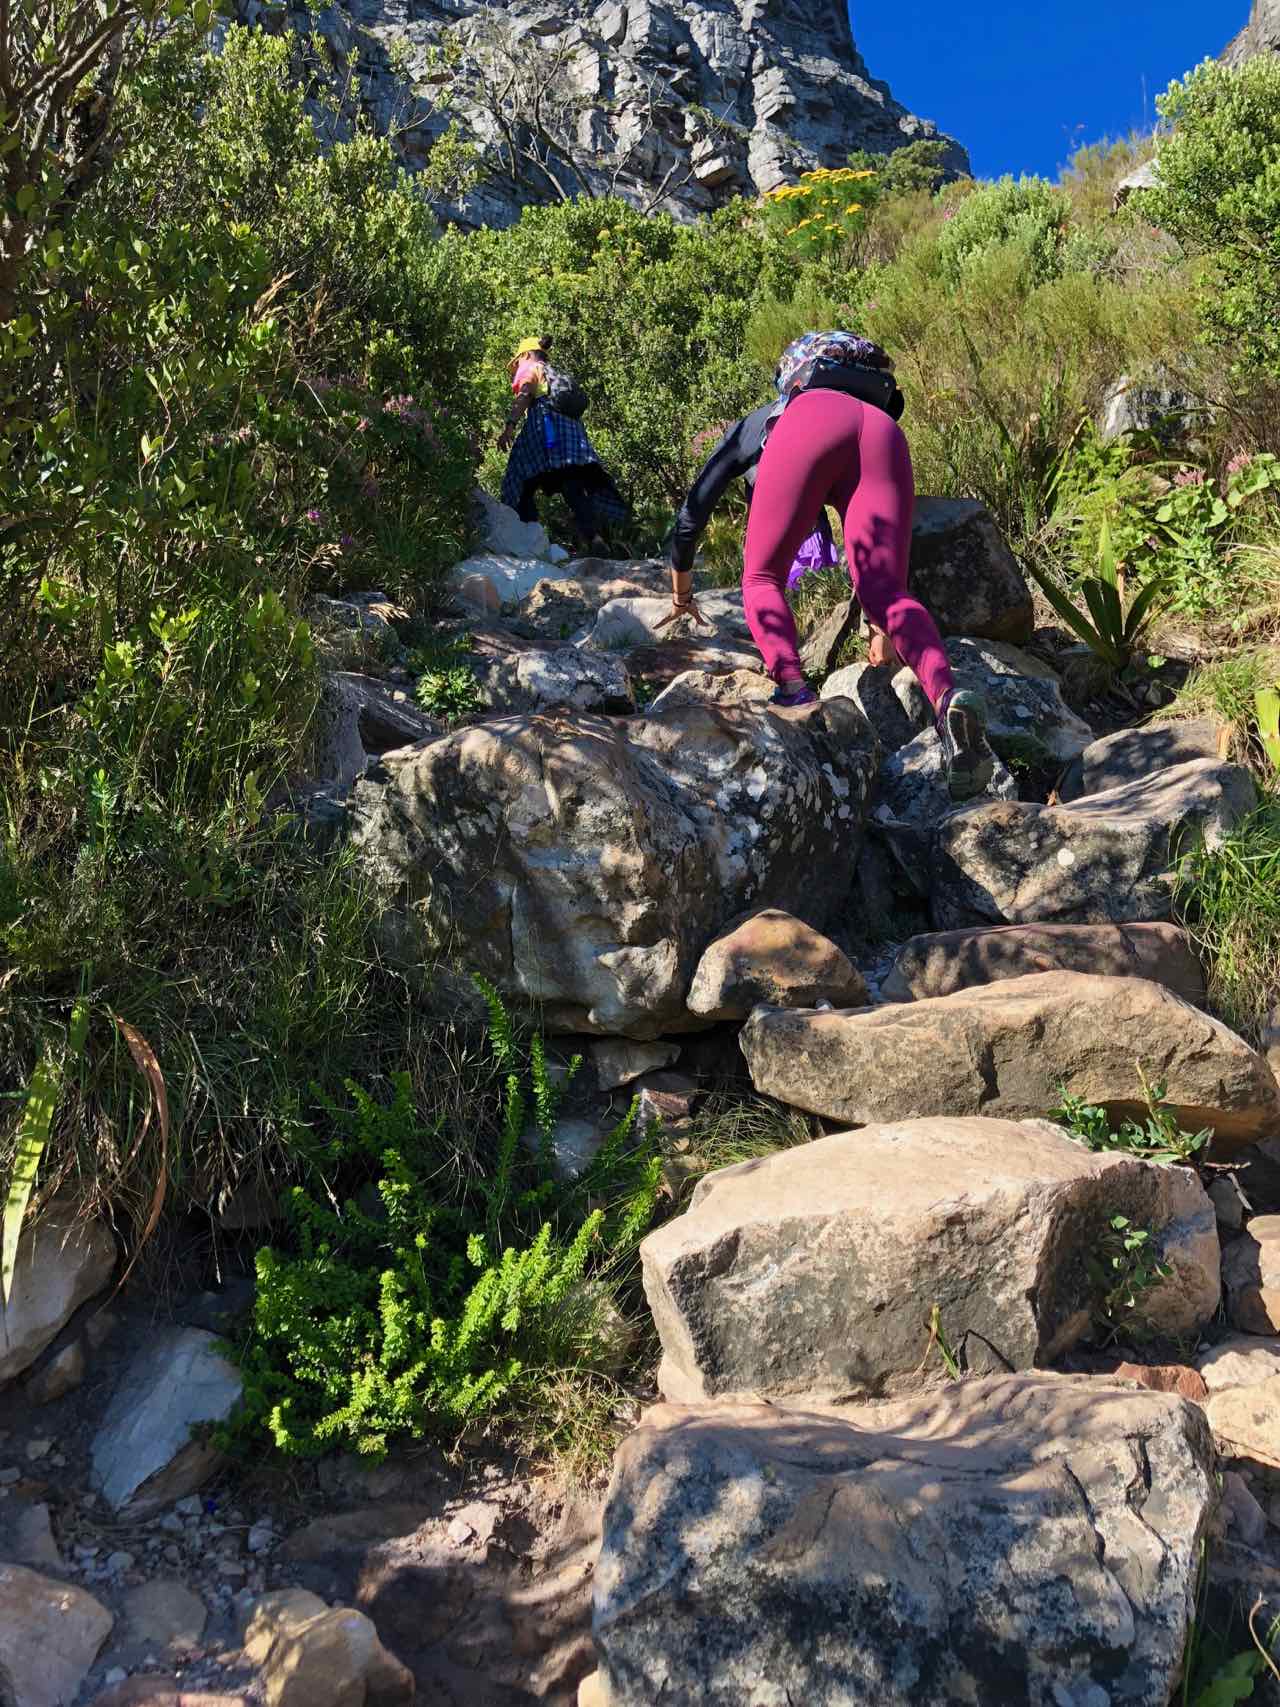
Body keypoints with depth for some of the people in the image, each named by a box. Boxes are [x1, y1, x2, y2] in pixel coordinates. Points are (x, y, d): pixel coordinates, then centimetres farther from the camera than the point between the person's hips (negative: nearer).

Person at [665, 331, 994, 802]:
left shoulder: (750, 426, 42)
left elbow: (690, 515, 41)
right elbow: (885, 546, 51)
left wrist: (681, 594, 56)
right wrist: (882, 629, 60)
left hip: (811, 420, -3)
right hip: (883, 432, 3)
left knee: (761, 580, 8)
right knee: (885, 592, -7)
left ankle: (793, 689, -19)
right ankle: (947, 698, -35)